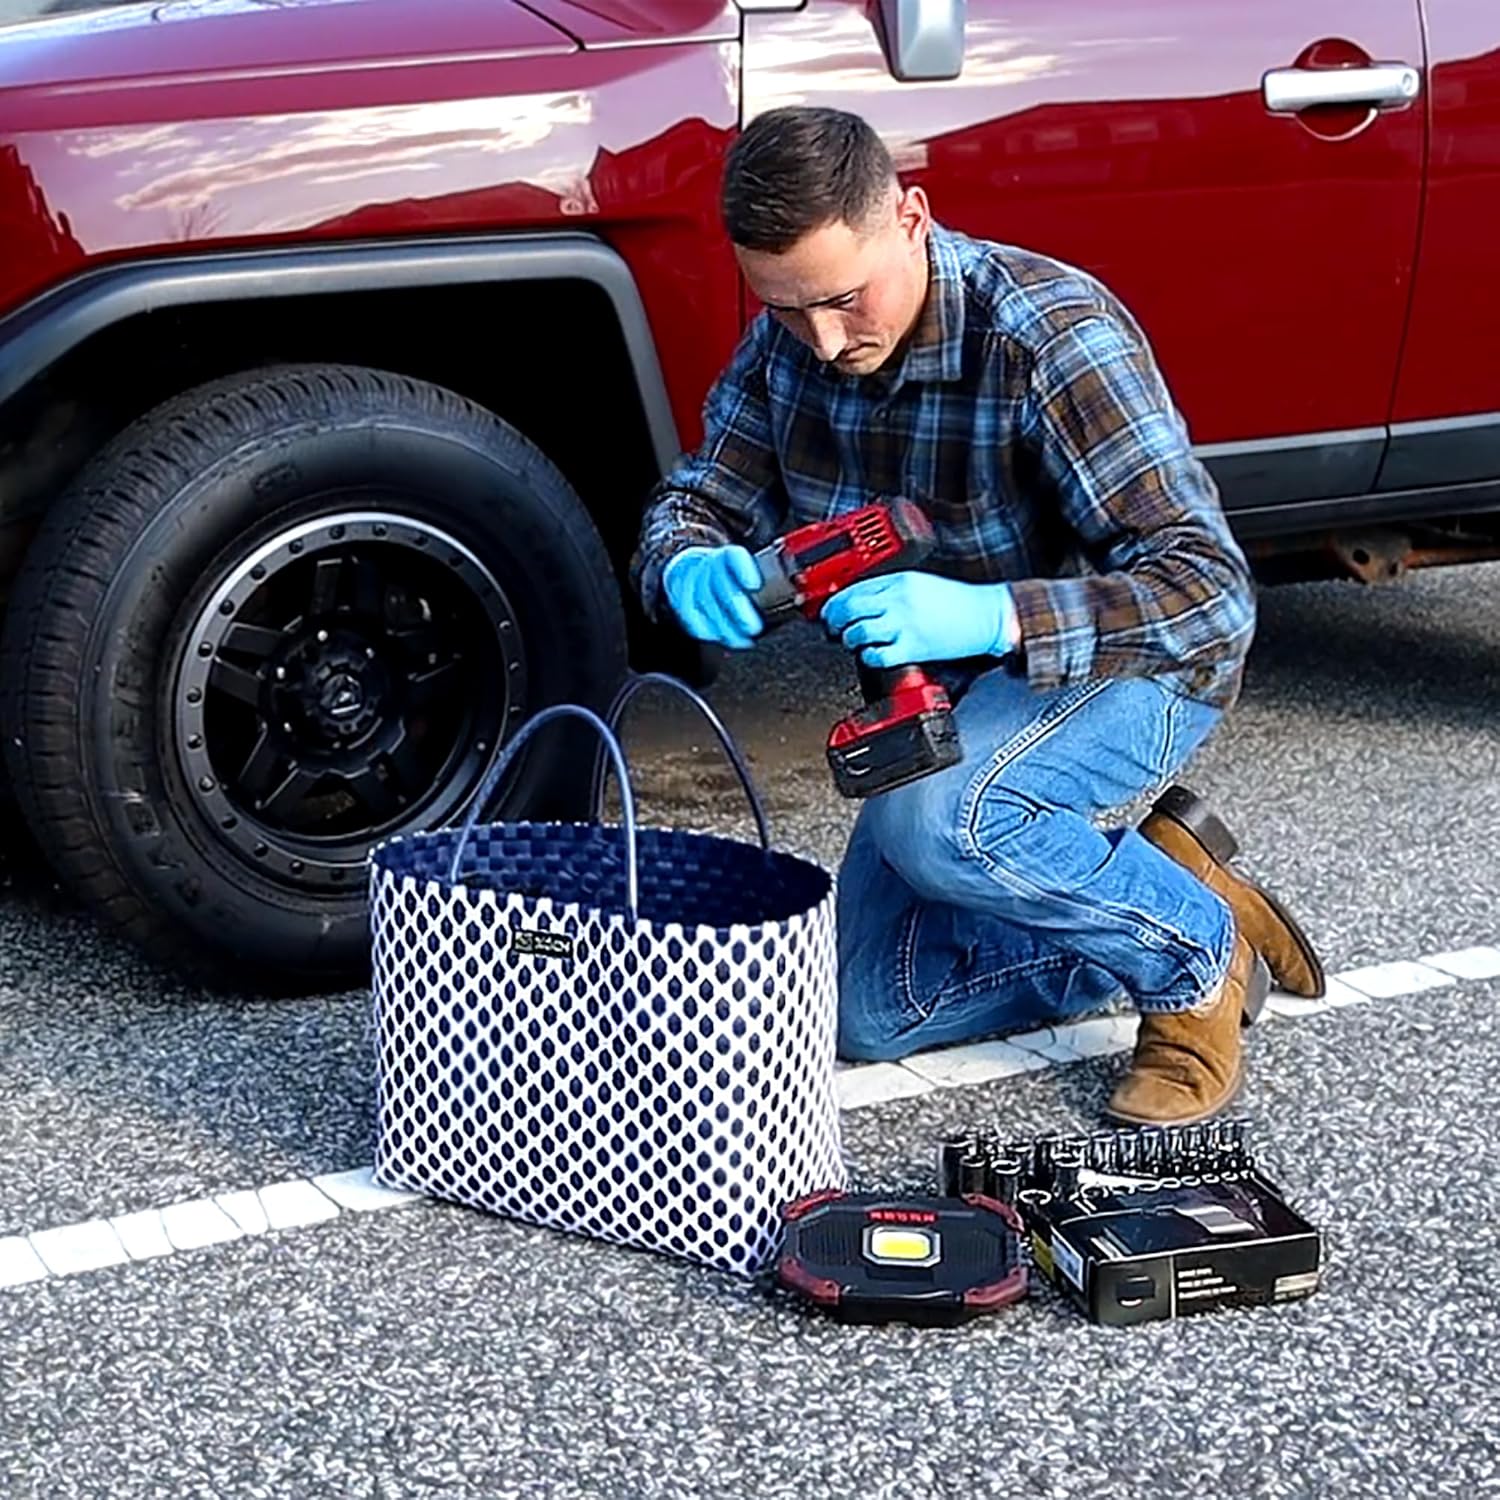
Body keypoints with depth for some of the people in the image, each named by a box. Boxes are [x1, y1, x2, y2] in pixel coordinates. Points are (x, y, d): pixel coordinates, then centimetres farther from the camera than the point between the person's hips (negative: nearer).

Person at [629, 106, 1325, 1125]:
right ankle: (1157, 882, 16)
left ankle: (1198, 950, -10)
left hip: (1126, 662, -7)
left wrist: (992, 618, -51)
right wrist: (689, 568, -28)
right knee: (877, 1014, 3)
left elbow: (1211, 594, -35)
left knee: (930, 821, -37)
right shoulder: (788, 339, -10)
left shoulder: (1051, 336, -30)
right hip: (949, 697, 7)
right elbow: (700, 498, -1)